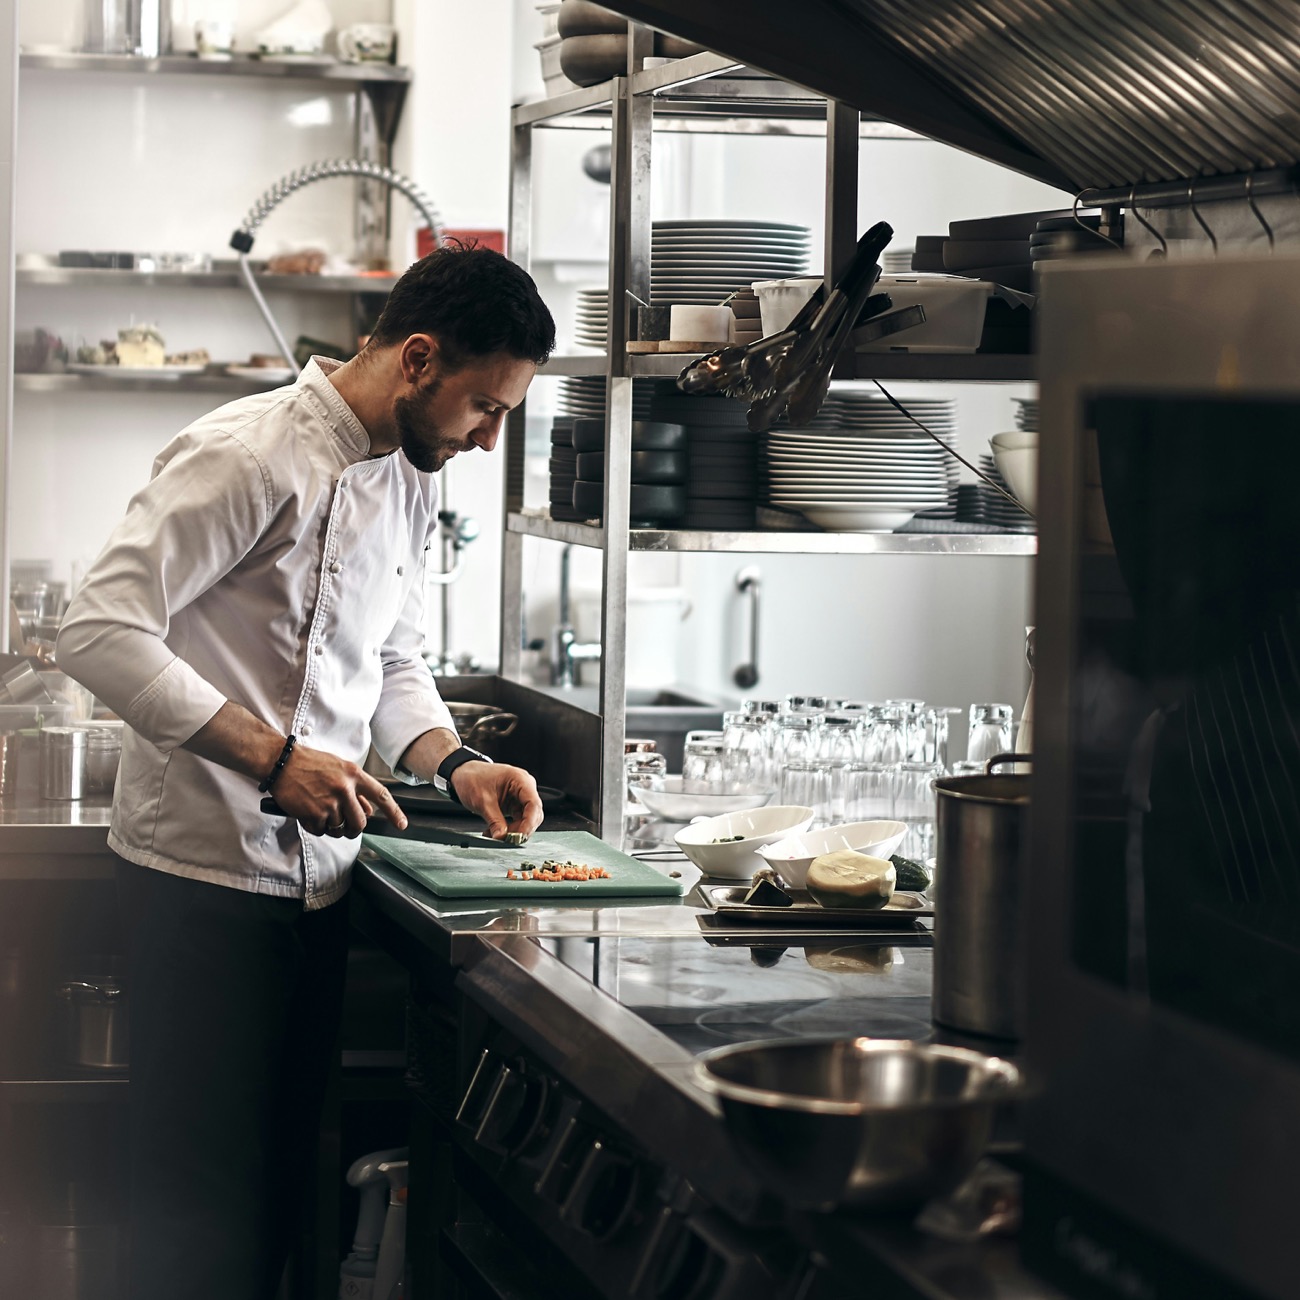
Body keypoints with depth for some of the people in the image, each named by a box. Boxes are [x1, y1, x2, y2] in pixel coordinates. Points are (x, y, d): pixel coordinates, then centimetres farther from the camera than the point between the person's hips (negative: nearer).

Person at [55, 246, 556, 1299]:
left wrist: (455, 763, 4)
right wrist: (271, 759, -24)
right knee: (203, 1188, -3)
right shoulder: (250, 455, -16)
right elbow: (99, 632, -21)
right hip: (207, 869, -8)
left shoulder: (409, 482, 12)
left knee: (283, 1173, 14)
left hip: (313, 874, 9)